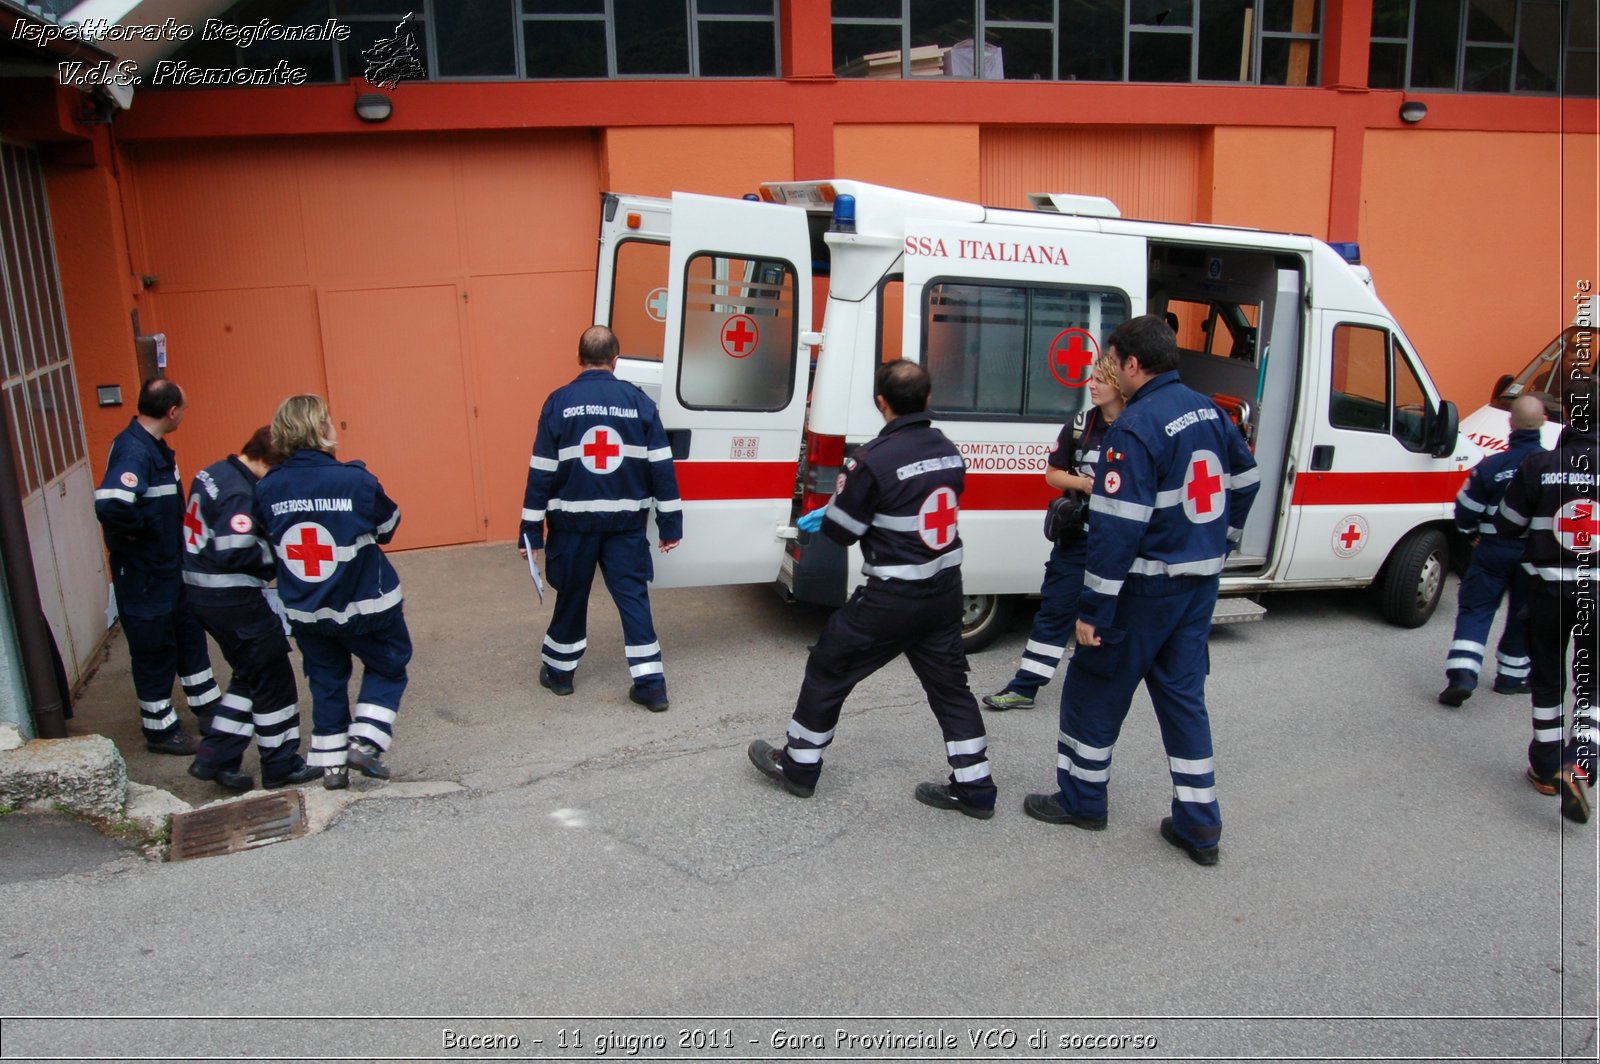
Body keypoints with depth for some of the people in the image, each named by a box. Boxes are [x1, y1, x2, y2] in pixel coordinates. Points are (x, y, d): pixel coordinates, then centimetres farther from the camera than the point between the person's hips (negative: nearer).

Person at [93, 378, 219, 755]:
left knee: (189, 634, 19)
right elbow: (110, 504, -40)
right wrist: (142, 529, -24)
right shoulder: (133, 450, -25)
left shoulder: (154, 445, 5)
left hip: (171, 564, 9)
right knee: (154, 649, 4)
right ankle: (159, 729, 19)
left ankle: (208, 710, 33)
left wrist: (174, 535, 8)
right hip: (143, 572, -9)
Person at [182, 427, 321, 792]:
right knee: (274, 678, 4)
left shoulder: (213, 474, 8)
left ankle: (215, 757, 20)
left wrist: (270, 541, 5)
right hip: (233, 600, -10)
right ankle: (281, 766, 15)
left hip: (203, 594, 10)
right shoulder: (240, 494, -22)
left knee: (250, 675, 20)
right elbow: (235, 553, -26)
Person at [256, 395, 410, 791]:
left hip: (304, 610, 4)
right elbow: (388, 526, -7)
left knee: (326, 679, 20)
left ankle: (330, 762, 23)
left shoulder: (267, 489, -10)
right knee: (388, 665, 18)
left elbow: (268, 540, 2)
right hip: (364, 604, -4)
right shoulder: (356, 481, -22)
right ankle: (365, 741, 6)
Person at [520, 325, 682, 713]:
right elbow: (661, 467, -3)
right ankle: (650, 683, 4)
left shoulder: (559, 403, -5)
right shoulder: (639, 401, -2)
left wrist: (531, 530, 0)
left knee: (571, 595, 15)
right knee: (633, 596, 6)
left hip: (573, 521, 0)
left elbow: (541, 472, -5)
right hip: (626, 521, 0)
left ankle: (559, 670, 30)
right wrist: (670, 523, 3)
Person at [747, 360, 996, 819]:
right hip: (944, 591, 7)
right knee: (949, 685, 16)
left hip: (891, 599, -6)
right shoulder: (948, 450, 3)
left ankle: (798, 765, 25)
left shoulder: (875, 458, -19)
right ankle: (975, 787, 20)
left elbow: (840, 530, -13)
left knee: (828, 668, 11)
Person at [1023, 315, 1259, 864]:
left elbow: (1118, 529, -24)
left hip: (1147, 588, -8)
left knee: (1093, 688, 9)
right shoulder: (1208, 410, 6)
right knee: (1183, 694, 15)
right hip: (1200, 581, 8)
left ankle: (1082, 799, 23)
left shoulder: (1134, 428, -20)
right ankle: (1199, 824, 18)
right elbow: (1246, 480, 17)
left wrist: (1094, 609, -19)